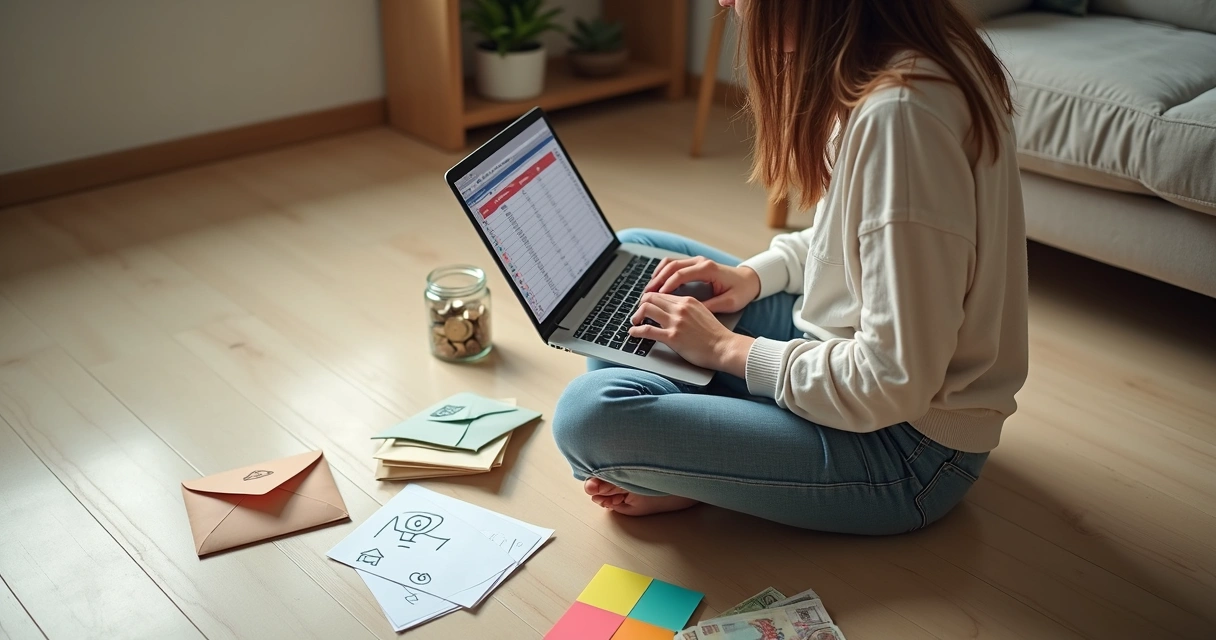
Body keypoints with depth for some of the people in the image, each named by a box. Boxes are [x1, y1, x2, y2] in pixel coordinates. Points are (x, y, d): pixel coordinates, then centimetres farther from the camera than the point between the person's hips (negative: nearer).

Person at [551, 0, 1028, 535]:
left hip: (906, 445, -10)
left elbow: (895, 383, -28)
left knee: (587, 414, -25)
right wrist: (757, 273, 1)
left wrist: (726, 348, -16)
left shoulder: (902, 112, -30)